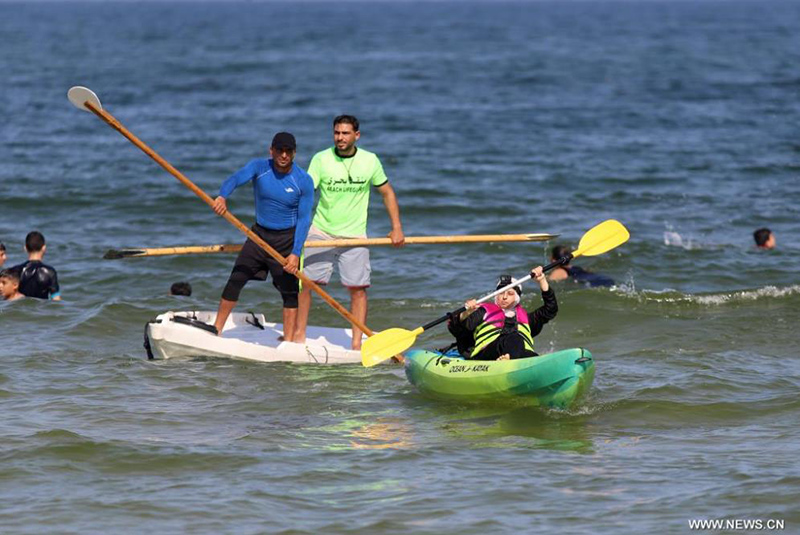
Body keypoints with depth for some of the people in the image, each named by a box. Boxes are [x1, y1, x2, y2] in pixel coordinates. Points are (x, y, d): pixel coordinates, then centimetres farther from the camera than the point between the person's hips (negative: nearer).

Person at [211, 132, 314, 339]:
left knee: (290, 291, -1)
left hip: (287, 239, -2)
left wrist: (296, 253, -19)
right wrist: (223, 196, -49)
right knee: (235, 281, -1)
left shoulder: (304, 181, -12)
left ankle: (288, 342, 7)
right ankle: (216, 330, 8)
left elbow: (304, 219, -11)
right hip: (260, 235, 2)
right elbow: (236, 178, -26)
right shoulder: (259, 167, -8)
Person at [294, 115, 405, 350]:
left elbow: (387, 192, 11)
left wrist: (397, 228, 4)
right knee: (304, 282, -2)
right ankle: (299, 334, 11)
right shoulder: (321, 159, -6)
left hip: (354, 235, 0)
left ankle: (357, 343, 1)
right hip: (321, 231, 0)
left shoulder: (370, 161, -1)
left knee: (357, 288, -4)